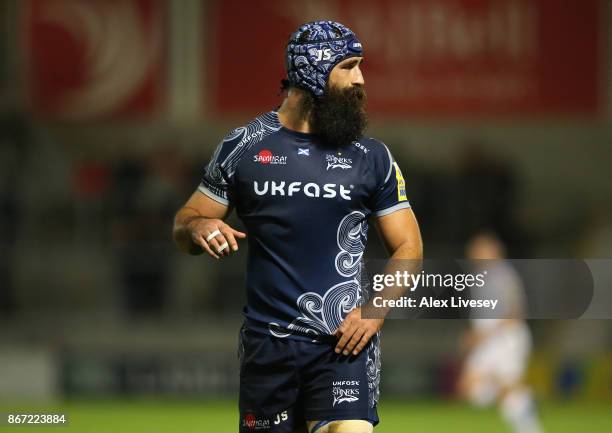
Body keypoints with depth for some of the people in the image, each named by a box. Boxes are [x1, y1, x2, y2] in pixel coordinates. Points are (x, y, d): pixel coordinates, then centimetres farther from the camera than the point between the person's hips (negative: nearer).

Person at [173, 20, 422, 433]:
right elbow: (184, 225, 12)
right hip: (268, 341, 1)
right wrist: (199, 227, -13)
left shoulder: (372, 157, 8)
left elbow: (408, 247, 10)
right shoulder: (243, 147, 7)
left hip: (344, 341, -1)